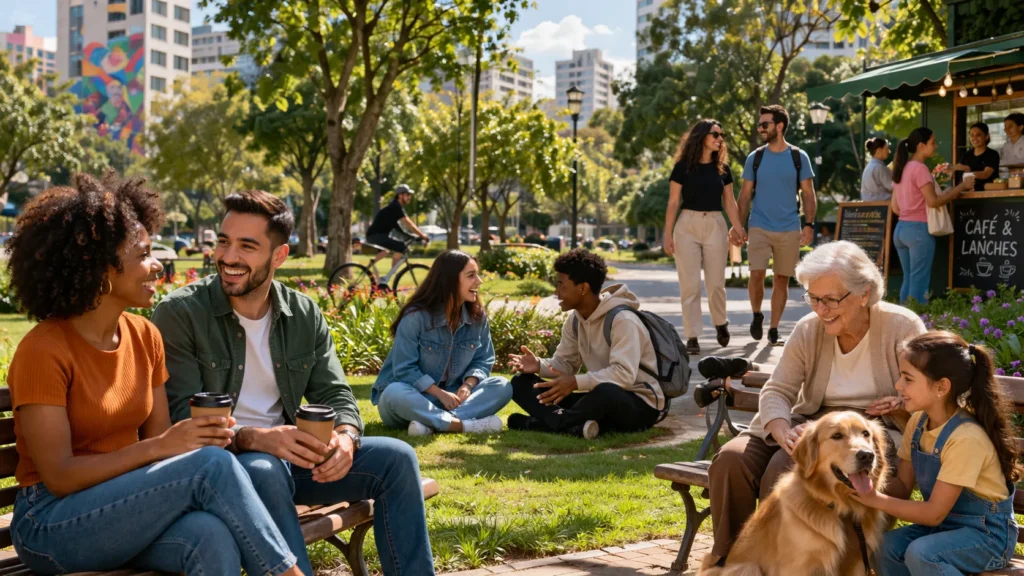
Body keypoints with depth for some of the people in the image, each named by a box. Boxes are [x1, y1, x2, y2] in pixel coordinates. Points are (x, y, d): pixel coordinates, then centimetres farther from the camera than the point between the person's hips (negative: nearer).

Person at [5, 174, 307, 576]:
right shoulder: (43, 351, -15)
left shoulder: (145, 336, 5)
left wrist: (201, 435, -16)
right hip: (54, 523, -5)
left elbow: (158, 441, 7)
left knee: (214, 538, -31)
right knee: (211, 465, -28)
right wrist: (159, 447, -24)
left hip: (128, 506, 5)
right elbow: (59, 476, -18)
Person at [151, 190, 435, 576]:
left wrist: (346, 437, -20)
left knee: (395, 457, -11)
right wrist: (254, 438, -32)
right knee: (263, 470, -38)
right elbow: (180, 417, -16)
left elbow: (335, 395, 5)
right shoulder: (180, 313, -10)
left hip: (287, 457, 5)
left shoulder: (305, 314, 5)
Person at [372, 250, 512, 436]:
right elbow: (404, 369, -18)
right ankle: (462, 424, -40)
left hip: (451, 396, 5)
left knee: (501, 387, -19)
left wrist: (468, 385, -19)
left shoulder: (478, 316, -1)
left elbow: (483, 360, 2)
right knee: (395, 393, -39)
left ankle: (429, 421, -35)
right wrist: (440, 393, -25)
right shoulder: (416, 316, -17)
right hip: (416, 396, -5)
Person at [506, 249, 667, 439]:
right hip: (603, 397, 8)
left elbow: (624, 374, -30)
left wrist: (576, 382, -36)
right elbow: (564, 363, 9)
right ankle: (576, 425, -29)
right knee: (521, 383, -4)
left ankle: (552, 421, -24)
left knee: (606, 392, -46)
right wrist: (539, 365, -12)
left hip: (641, 405, -8)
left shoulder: (622, 320, -20)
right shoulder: (575, 320, 6)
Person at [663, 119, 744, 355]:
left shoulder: (722, 167, 7)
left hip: (715, 225, 2)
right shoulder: (683, 166, -2)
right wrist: (668, 234, -5)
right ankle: (692, 336, 3)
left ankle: (720, 323, 31)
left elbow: (729, 201, 10)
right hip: (688, 225, -2)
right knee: (690, 284, -2)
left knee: (716, 282, 5)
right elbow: (673, 202, -1)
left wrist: (738, 228, 1)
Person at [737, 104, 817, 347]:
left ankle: (774, 330, 13)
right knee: (757, 274, -13)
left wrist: (809, 224, -6)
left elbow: (808, 194, 4)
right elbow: (745, 195, 7)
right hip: (759, 227, 0)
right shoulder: (755, 158, 5)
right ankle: (757, 315, 13)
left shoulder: (798, 157, 2)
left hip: (789, 229, 0)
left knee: (782, 279, 4)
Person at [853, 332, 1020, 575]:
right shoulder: (918, 423, -2)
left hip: (987, 533, -7)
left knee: (921, 553, -29)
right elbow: (903, 487, 1)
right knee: (889, 546, -16)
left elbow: (933, 513, -24)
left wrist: (875, 499, -25)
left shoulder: (965, 439, -26)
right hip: (947, 523, 7)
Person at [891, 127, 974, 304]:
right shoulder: (920, 168, -11)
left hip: (901, 228, 9)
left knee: (908, 280, 11)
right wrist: (962, 186, -8)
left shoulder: (901, 169, 14)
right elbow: (933, 201, -16)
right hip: (919, 229, -8)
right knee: (919, 282, -5)